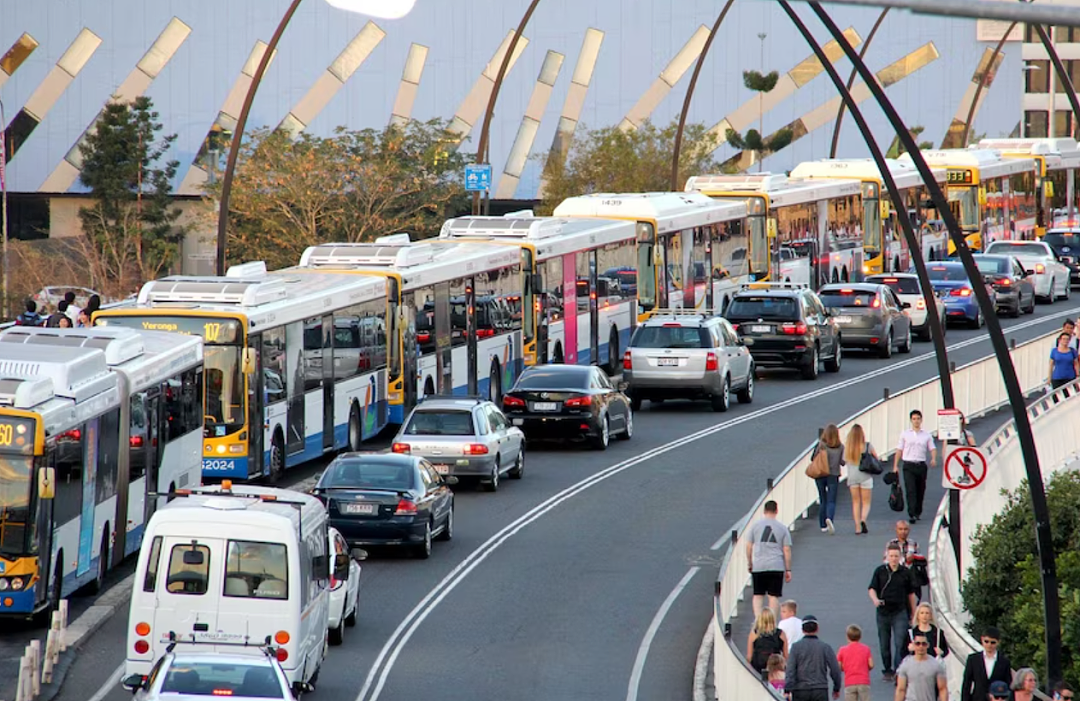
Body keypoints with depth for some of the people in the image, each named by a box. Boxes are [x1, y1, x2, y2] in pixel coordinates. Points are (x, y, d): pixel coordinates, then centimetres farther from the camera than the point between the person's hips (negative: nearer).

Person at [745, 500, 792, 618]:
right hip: (776, 567, 0)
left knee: (758, 595, 8)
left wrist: (750, 564, 14)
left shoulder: (755, 525, 3)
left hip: (758, 567, 0)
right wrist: (788, 570, 8)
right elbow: (787, 550, 3)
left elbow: (749, 546, 4)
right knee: (774, 596, 4)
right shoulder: (782, 528, 3)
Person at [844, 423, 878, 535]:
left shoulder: (847, 446, -5)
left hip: (852, 476, 2)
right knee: (866, 502, 6)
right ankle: (863, 520, -20)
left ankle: (857, 527, 6)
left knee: (855, 502, 12)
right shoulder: (867, 445, -9)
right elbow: (876, 457, 3)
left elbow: (844, 460, 1)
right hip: (865, 476, -2)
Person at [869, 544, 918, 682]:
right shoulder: (880, 571, 1)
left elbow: (911, 593, 12)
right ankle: (887, 670, 23)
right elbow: (871, 588, 1)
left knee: (900, 643, -12)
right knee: (884, 644, 10)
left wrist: (913, 613, 15)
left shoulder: (905, 572, 3)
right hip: (883, 612, 1)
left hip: (900, 612, -1)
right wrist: (875, 599, -21)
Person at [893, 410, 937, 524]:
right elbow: (899, 450, 9)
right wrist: (895, 466, 4)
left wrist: (933, 459, -18)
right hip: (909, 465, -2)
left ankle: (918, 513, 24)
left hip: (921, 465, 2)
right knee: (910, 490, -12)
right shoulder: (905, 434, 7)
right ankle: (911, 514, -17)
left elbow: (932, 449, 4)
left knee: (920, 491, 8)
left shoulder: (927, 435, 8)